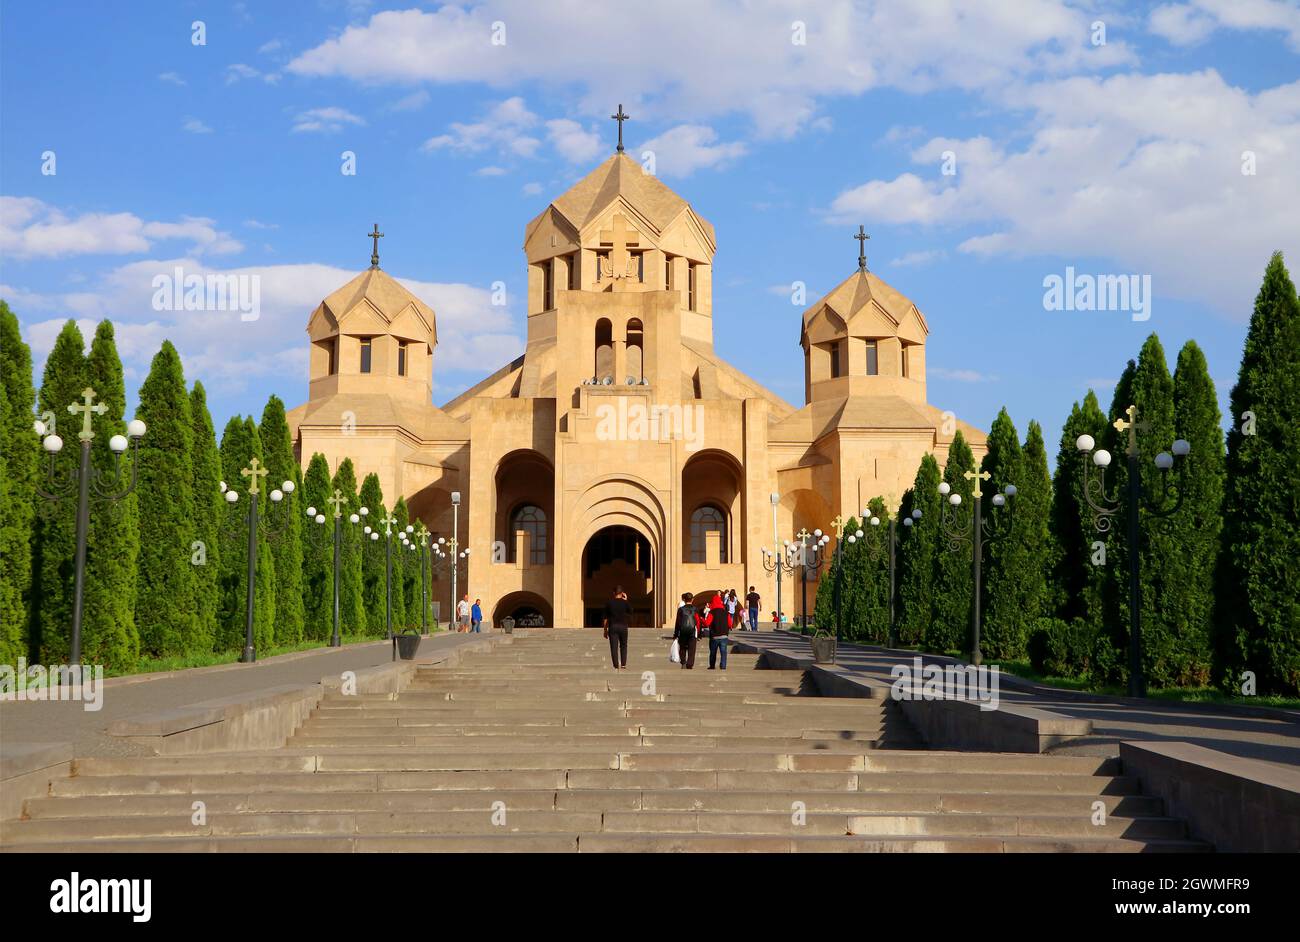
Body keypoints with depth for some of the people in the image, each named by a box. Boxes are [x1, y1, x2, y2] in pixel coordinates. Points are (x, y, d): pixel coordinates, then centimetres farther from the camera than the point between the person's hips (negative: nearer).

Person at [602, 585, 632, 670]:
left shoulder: (609, 603, 0)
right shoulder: (625, 603, -2)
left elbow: (605, 618, 2)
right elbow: (630, 612, 18)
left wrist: (605, 630, 9)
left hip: (612, 627, -1)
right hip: (623, 627, 1)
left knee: (614, 647, 0)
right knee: (623, 646, 16)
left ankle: (616, 666, -3)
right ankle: (623, 664, 8)